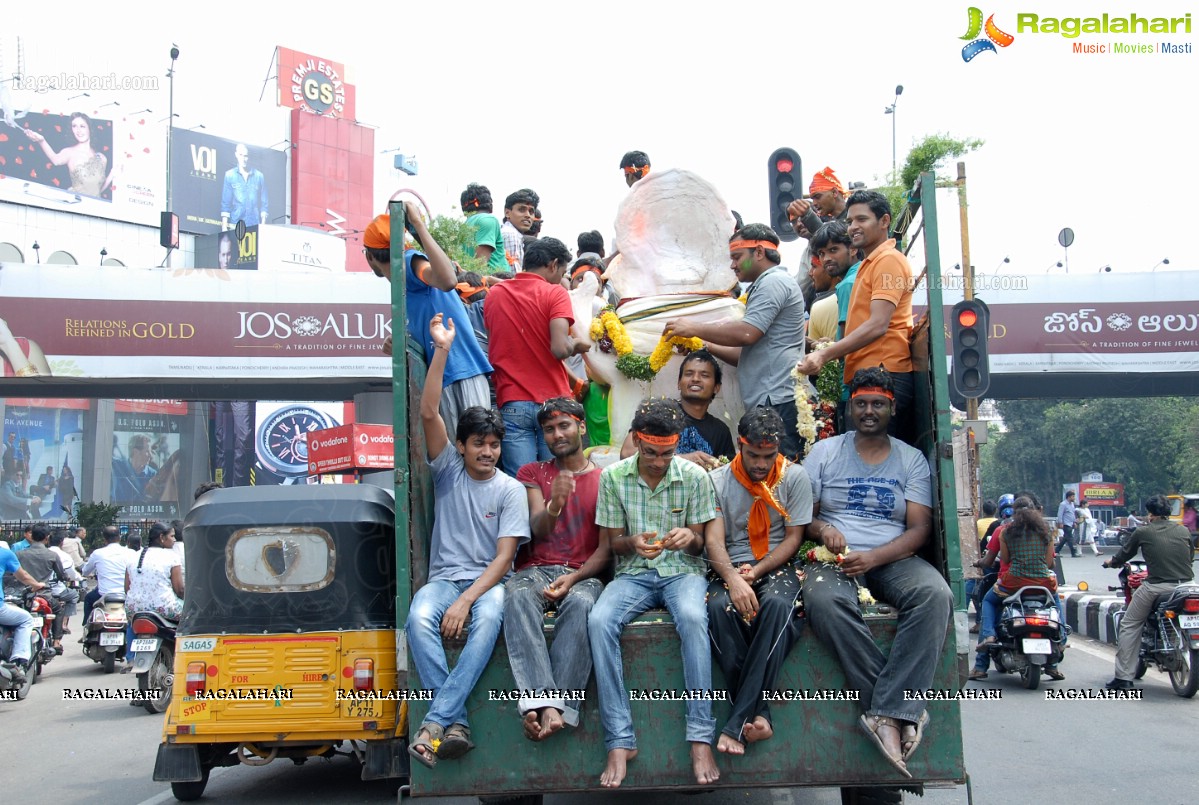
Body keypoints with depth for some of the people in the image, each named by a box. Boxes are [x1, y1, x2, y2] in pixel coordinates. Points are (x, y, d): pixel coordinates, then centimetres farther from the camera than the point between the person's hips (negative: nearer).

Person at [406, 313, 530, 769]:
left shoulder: (510, 490, 1)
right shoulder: (448, 471, 7)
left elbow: (504, 556, -7)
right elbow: (428, 414, -7)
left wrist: (466, 600, -22)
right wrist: (442, 350, -13)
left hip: (489, 580, -2)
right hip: (445, 576, 2)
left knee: (488, 619, -37)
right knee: (419, 619, -33)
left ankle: (435, 722, -39)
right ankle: (456, 723, -33)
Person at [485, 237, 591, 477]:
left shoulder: (494, 294, 11)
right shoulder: (554, 293, -4)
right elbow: (560, 349, -16)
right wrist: (576, 344, 4)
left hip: (511, 405, 3)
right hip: (552, 403, -3)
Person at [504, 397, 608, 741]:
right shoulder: (532, 473, 19)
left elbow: (606, 547, 7)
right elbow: (538, 530, 2)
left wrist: (574, 578, -13)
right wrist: (554, 504, -22)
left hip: (583, 574, -1)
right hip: (536, 570, 1)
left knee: (581, 603, -38)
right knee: (517, 596, -37)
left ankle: (554, 707, -44)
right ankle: (545, 704, -49)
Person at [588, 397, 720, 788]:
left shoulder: (695, 476, -2)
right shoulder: (613, 477, -1)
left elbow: (699, 544, 5)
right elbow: (612, 543, 6)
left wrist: (689, 537, -20)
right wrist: (633, 543, -18)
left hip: (682, 570, -1)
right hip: (633, 573, 1)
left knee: (693, 619, -36)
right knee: (599, 621, -31)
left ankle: (701, 738, -31)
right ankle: (620, 741, -27)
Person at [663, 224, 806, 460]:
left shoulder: (774, 282, -4)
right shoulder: (766, 285, 27)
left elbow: (746, 334, -16)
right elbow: (749, 354, 25)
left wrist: (695, 328, -5)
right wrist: (707, 346, 14)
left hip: (778, 402, -10)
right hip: (769, 400, 10)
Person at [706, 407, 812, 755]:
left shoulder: (795, 477, 4)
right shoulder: (718, 480, 4)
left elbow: (793, 538, 2)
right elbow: (714, 538, -7)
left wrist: (756, 571, -13)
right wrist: (734, 580, -26)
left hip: (777, 567, -1)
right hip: (730, 568, 1)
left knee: (778, 605, -37)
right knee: (719, 607, -35)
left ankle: (737, 723, -37)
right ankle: (758, 713, -30)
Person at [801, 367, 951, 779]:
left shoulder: (912, 459, 12)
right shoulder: (824, 452, 13)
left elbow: (919, 529, 3)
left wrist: (872, 558, -14)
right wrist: (823, 529, -15)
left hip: (893, 559, 1)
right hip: (836, 557, -1)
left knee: (935, 595, -34)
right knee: (824, 600, -37)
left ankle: (887, 713, -35)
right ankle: (904, 711, -31)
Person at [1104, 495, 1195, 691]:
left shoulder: (1143, 532, 3)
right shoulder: (1184, 531, 10)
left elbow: (1125, 553, 16)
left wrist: (1112, 562, 38)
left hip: (1156, 587, -3)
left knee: (1129, 626, 10)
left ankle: (1123, 677, 6)